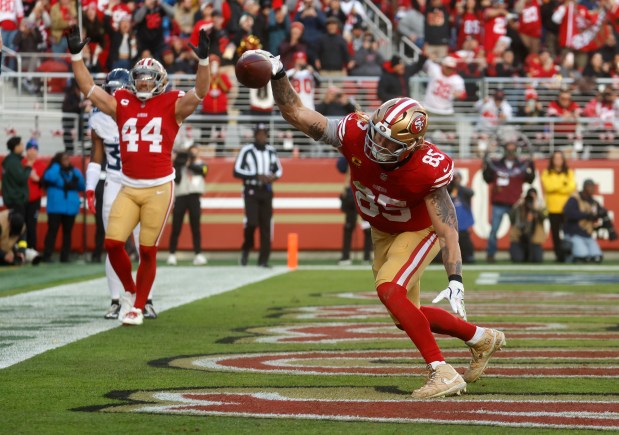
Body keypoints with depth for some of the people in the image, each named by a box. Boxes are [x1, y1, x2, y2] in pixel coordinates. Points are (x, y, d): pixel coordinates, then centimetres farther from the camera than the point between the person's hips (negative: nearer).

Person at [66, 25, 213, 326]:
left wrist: (203, 59, -25)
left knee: (148, 251, 1)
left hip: (159, 188, -3)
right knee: (113, 243, -7)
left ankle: (138, 307, 14)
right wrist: (76, 55, 2)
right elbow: (88, 88, 9)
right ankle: (129, 290, 19)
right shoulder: (122, 104, 9)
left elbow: (199, 92, -12)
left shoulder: (172, 106, 0)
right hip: (128, 188, 3)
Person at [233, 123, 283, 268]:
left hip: (266, 191, 4)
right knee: (252, 222, -16)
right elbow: (237, 171, -10)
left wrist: (274, 177, -6)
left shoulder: (271, 151, 10)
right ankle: (246, 249, 11)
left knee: (266, 225, 1)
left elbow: (278, 170, 18)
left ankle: (263, 259, 6)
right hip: (251, 191, -4)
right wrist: (257, 176, -19)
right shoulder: (247, 151, -5)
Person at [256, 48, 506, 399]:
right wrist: (278, 75, -40)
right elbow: (296, 113, -24)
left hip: (418, 231, -6)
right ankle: (482, 338, 32)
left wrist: (455, 280, -39)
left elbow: (446, 228, -31)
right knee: (407, 316, 11)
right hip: (383, 231, 6)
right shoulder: (356, 134, -28)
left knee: (390, 290, -28)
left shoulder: (426, 169, -36)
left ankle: (443, 374, -23)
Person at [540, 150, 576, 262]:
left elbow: (571, 187, -4)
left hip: (567, 208, 0)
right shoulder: (546, 173, 8)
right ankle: (559, 255, 4)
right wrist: (562, 184, -9)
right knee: (555, 233, 0)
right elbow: (547, 186, -8)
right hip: (553, 208, 0)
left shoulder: (569, 173, 10)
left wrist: (555, 187, -9)